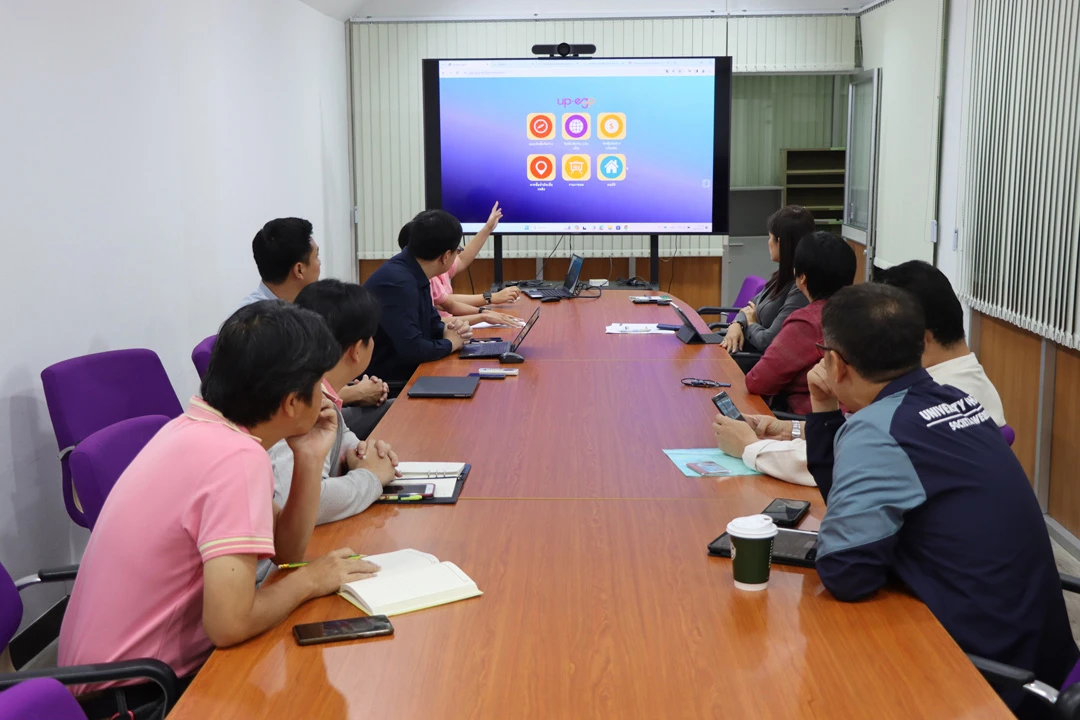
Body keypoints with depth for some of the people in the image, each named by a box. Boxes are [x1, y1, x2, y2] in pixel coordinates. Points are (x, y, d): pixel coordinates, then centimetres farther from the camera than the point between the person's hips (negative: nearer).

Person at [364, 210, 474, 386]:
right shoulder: (397, 282, -24)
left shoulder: (413, 273, 4)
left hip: (408, 374, 9)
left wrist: (448, 330, -4)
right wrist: (450, 343, -11)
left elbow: (431, 323, 17)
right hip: (388, 383, -8)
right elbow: (412, 349, -29)